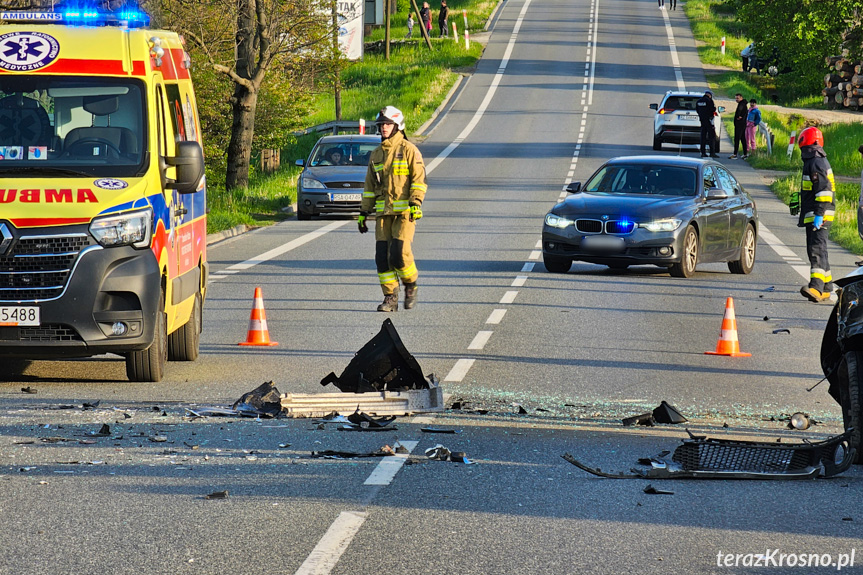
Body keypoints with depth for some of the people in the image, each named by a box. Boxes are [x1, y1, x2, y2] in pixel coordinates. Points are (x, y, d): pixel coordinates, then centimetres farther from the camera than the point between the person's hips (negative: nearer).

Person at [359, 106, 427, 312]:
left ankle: (411, 286, 11)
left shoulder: (409, 150, -2)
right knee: (383, 256, -3)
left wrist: (416, 203, -20)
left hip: (404, 212, -5)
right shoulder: (376, 155, 16)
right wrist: (363, 213, 17)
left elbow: (419, 179, -7)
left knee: (399, 254, -14)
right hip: (383, 212, 6)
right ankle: (390, 298, 3)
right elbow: (369, 186, 21)